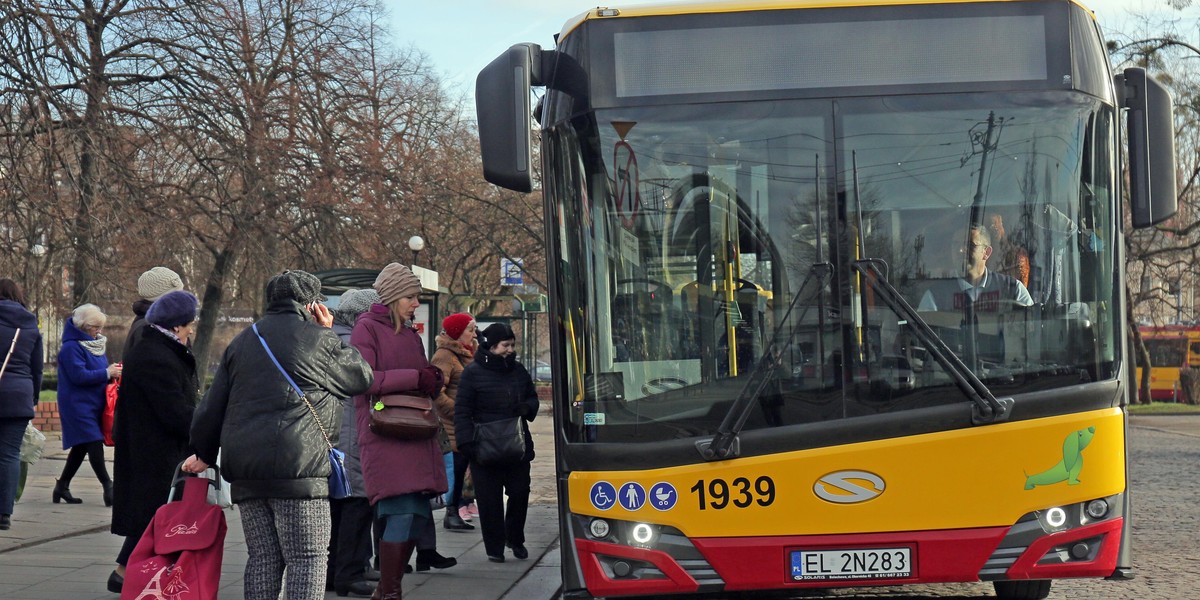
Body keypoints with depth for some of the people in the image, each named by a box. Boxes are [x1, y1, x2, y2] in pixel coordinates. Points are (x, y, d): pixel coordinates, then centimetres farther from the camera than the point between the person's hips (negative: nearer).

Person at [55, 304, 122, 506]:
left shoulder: (94, 344, 14)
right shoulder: (71, 347, -14)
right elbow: (79, 375, -22)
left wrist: (113, 372, 3)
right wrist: (107, 373, -18)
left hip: (93, 404, 9)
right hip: (78, 404, -9)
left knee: (81, 447, 12)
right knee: (94, 443, -13)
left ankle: (62, 487, 21)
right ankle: (108, 487, -14)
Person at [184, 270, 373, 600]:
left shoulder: (242, 341, 20)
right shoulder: (317, 338, 0)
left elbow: (214, 403, 19)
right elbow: (362, 377, 11)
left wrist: (204, 452, 25)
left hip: (244, 468, 7)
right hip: (297, 463, -6)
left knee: (262, 557, 10)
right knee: (307, 558, -4)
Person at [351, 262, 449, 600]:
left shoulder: (410, 334, 21)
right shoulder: (367, 328, -1)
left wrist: (432, 380, 4)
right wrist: (414, 378, -14)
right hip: (385, 435, -7)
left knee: (419, 514, 3)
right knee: (402, 512, -14)